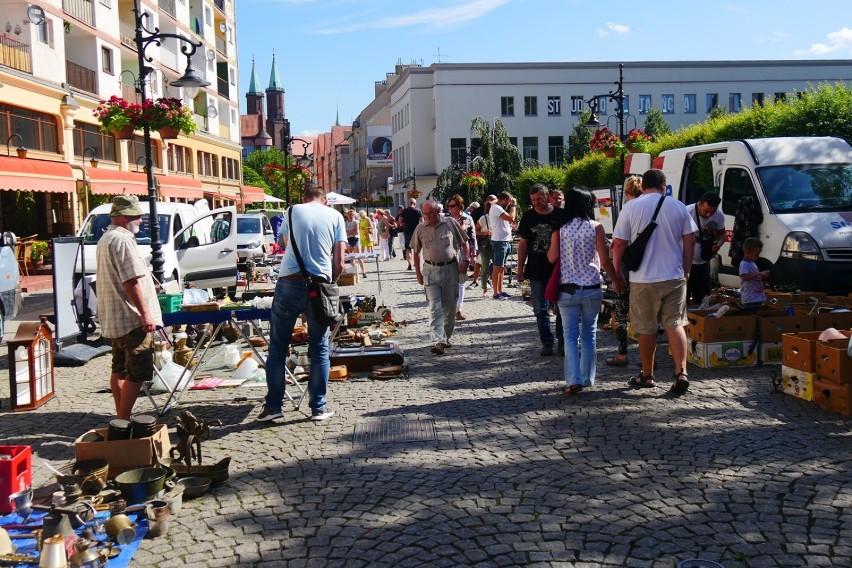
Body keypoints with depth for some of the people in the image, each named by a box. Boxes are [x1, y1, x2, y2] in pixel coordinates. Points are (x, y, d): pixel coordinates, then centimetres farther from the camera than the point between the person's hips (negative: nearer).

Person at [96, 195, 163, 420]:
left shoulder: (105, 239, 17)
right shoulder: (122, 240, -17)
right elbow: (131, 281, -23)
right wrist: (145, 314, -22)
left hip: (115, 319, 11)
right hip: (132, 319, -11)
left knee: (119, 370, 16)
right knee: (136, 374, -8)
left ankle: (121, 419, 24)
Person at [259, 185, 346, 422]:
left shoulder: (293, 211, 11)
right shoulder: (335, 216, 10)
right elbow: (339, 262, 4)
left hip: (289, 283, 0)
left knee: (277, 347, 10)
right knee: (319, 350, 10)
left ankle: (273, 405, 11)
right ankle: (319, 407, 14)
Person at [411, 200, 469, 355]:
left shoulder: (450, 223, -1)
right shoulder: (420, 229, 2)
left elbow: (464, 243, 6)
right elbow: (416, 252, 11)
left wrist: (465, 261, -5)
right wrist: (418, 272, 7)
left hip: (450, 268, 0)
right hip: (431, 271, 0)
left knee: (449, 306, 10)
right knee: (435, 307, -8)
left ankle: (446, 337, 26)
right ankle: (438, 341, -15)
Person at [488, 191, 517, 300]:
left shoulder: (498, 208, 17)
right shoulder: (496, 208, -15)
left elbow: (509, 221, 16)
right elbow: (511, 218, -22)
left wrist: (510, 206, 11)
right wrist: (513, 206, -9)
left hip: (505, 241, 10)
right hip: (500, 242, -10)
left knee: (502, 268, 14)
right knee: (497, 268, -5)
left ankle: (500, 291, 21)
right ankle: (496, 293, -2)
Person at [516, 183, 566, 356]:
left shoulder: (560, 215, -2)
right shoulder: (528, 216, 4)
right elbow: (523, 244, 8)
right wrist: (520, 268, 4)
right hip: (536, 271, 2)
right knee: (540, 309, 5)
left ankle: (562, 341, 13)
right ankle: (547, 342, 14)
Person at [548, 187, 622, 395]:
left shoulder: (559, 229, -1)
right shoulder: (596, 227, -4)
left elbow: (552, 257, -8)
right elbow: (605, 261, -6)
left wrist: (549, 250, 14)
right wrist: (616, 279, 7)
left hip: (568, 289, 0)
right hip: (592, 288, 0)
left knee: (570, 335, 4)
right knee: (589, 334, 13)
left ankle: (573, 380, -7)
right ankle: (587, 378, 17)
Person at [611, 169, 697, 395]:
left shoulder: (631, 207, -3)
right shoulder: (678, 207, 3)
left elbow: (619, 244, -3)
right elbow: (689, 242, 5)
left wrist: (617, 274, 7)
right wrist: (686, 270, 17)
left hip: (643, 279, -1)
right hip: (674, 277, 1)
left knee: (647, 329, 9)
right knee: (675, 325, 6)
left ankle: (647, 376, 21)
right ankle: (681, 373, -7)